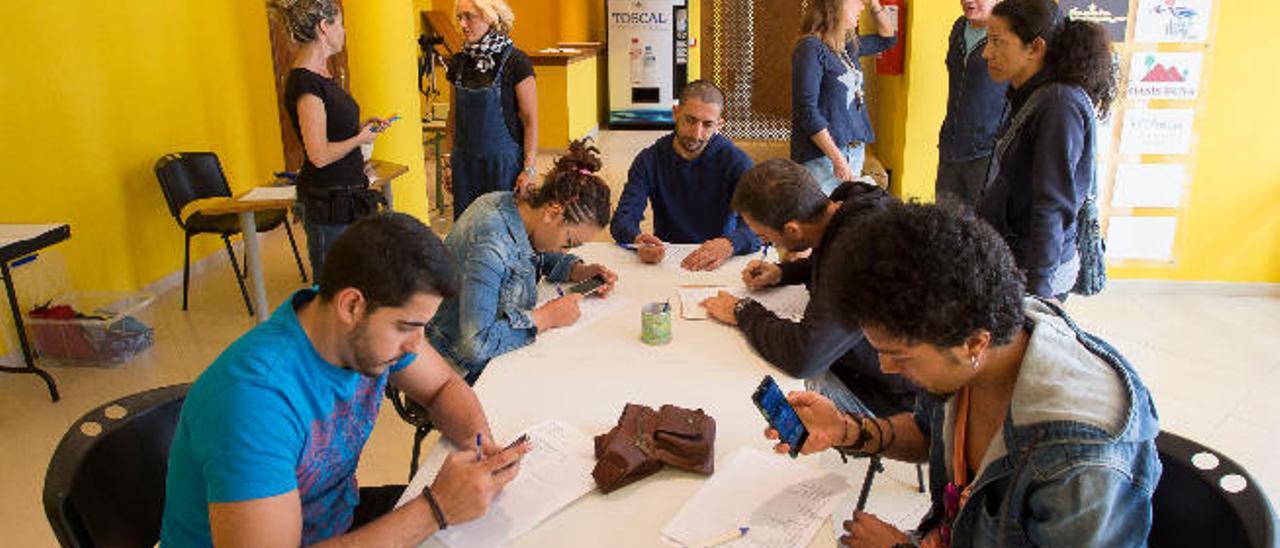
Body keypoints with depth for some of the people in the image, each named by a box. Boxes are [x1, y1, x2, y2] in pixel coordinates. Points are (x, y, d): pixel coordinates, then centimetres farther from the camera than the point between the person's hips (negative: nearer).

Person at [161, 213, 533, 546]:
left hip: (341, 514, 6)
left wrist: (480, 442, -16)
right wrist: (436, 509, -35)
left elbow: (444, 386, 4)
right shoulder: (256, 395, -32)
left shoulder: (375, 325, -12)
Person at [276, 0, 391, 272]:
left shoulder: (320, 74, 11)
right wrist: (361, 138, -8)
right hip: (329, 201, -10)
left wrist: (363, 126, 9)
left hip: (347, 196, 10)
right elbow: (320, 155, -22)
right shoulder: (305, 82, -19)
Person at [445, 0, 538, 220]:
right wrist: (451, 162, 13)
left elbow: (531, 121, -9)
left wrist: (529, 169, -14)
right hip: (465, 163, 5)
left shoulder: (515, 62, -9)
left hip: (504, 162, -5)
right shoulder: (459, 63, 7)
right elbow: (454, 117, 16)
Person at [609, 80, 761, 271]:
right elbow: (621, 220, -9)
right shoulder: (649, 160, 0)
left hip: (717, 267, 0)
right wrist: (637, 239, -34)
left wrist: (729, 244, -40)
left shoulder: (736, 161, -6)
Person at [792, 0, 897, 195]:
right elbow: (807, 111, -17)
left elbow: (888, 38, 32)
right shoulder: (812, 48, -12)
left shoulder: (849, 46, 11)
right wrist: (837, 158, -21)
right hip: (823, 156, -8)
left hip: (855, 152, 8)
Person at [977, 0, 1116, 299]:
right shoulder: (1030, 97, 10)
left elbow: (1053, 209, -22)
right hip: (1008, 257, 8)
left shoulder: (1060, 105, -18)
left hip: (1032, 273, -8)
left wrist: (1036, 290, -23)